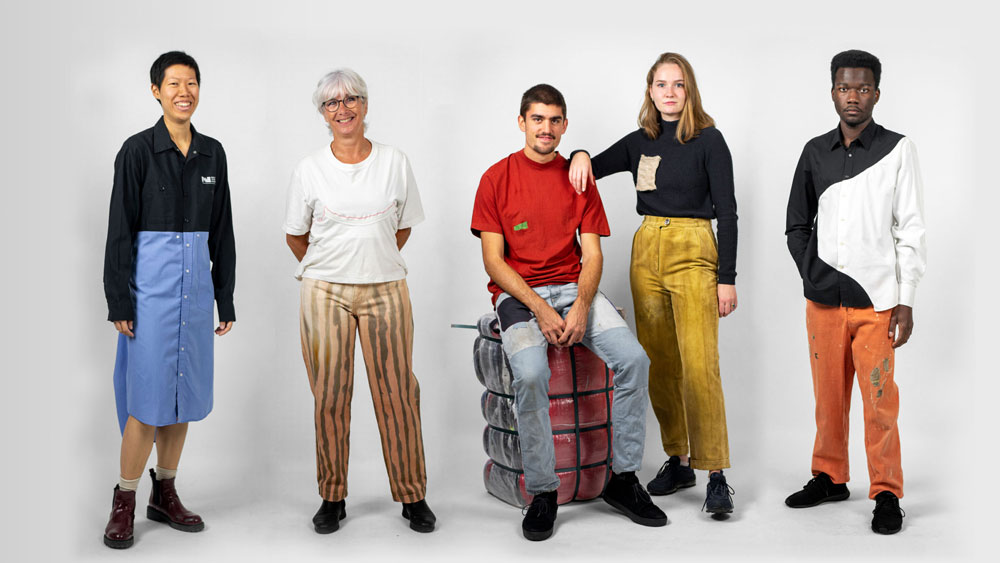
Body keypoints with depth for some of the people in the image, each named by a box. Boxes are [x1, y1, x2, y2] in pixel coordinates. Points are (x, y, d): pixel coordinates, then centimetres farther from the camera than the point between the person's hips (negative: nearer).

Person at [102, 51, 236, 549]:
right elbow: (120, 230, -6)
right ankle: (124, 503, 9)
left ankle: (165, 496, 21)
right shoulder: (138, 151, -4)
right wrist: (119, 302, -10)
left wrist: (226, 299, 10)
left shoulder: (212, 154, 9)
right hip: (151, 279, -5)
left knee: (184, 393, 8)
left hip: (197, 280, 5)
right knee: (149, 396, -5)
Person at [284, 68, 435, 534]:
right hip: (325, 292, 0)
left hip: (385, 291, 0)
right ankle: (332, 497, 17)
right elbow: (295, 237, 11)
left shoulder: (394, 162, 4)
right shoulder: (309, 169, 2)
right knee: (330, 396, 3)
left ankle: (412, 496, 13)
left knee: (397, 394, 0)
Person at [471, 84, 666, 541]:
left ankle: (623, 479, -4)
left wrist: (581, 306, -13)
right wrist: (539, 308, -16)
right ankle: (542, 491, -13)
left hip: (574, 289, 3)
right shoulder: (497, 178, 2)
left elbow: (592, 254, 6)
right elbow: (493, 260, -4)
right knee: (531, 374, -31)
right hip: (518, 294, -3)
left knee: (634, 359, -20)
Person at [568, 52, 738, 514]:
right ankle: (678, 460, 19)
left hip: (693, 253, -5)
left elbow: (727, 212, -4)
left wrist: (727, 277, -9)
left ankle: (715, 475, -7)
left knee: (698, 366, -13)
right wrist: (581, 155, -3)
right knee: (659, 366, 7)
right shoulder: (639, 142, 12)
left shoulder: (708, 140, -2)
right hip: (646, 251, 5)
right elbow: (592, 169, 22)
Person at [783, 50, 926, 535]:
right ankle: (829, 478, 27)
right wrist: (815, 272, -2)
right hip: (823, 300, 3)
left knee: (879, 399, -2)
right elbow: (797, 225, 14)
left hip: (876, 300, -3)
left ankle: (887, 493, 11)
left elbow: (910, 230, -1)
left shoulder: (897, 150, 1)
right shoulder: (815, 152, 10)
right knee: (829, 396, 11)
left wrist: (907, 301, -6)